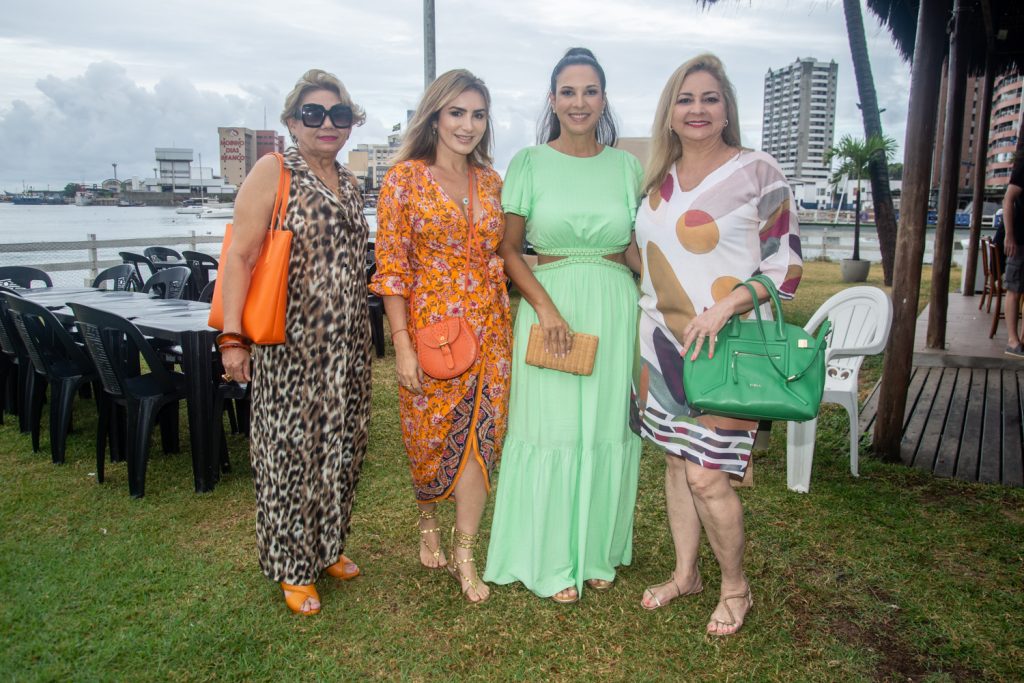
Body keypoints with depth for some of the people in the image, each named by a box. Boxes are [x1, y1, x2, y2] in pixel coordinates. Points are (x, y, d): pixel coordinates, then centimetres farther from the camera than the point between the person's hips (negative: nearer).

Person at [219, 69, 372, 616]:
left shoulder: (348, 183, 13)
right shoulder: (273, 171, -6)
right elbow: (241, 256, -12)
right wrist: (232, 336, -21)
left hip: (347, 344, 7)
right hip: (291, 343, -6)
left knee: (342, 443, 13)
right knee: (290, 448, 2)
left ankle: (327, 545, 32)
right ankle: (292, 568, 19)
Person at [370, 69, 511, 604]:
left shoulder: (491, 182, 9)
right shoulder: (405, 178, -5)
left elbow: (500, 257, 13)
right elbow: (391, 268, -8)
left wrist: (508, 325, 6)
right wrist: (402, 347, -13)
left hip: (488, 327, 4)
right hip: (429, 326, -3)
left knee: (481, 435, 2)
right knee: (430, 436, 10)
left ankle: (463, 552, 17)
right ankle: (428, 522, 38)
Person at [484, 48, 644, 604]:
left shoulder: (626, 165, 8)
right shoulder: (529, 163, 1)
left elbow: (638, 247, 12)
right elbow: (509, 249, -1)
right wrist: (546, 307, -14)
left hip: (616, 309, 3)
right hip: (549, 308, -2)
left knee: (609, 430, 9)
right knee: (552, 430, 3)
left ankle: (599, 552, 29)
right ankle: (552, 562, 20)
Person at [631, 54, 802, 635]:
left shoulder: (758, 174, -6)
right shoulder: (659, 180, 11)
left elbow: (788, 268, -8)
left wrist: (724, 307, -20)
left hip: (724, 345, -6)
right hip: (660, 343, 6)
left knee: (705, 476, -6)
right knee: (676, 461, 13)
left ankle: (736, 587, 20)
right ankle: (686, 574, 32)